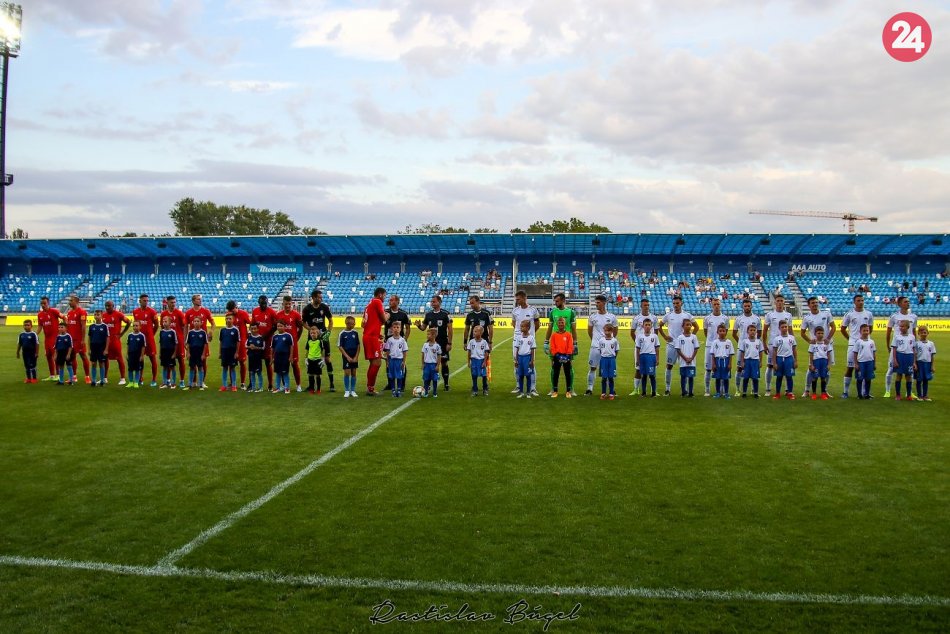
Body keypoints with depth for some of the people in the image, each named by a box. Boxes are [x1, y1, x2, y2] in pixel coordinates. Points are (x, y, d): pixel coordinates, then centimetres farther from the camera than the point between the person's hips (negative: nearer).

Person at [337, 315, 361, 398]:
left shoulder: (355, 333, 1)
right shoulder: (342, 333, -6)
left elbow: (358, 346, 4)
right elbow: (340, 347, -5)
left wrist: (356, 357, -4)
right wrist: (347, 357, -9)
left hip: (354, 356, 3)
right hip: (346, 356, -3)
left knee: (353, 373, 7)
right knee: (347, 372, -4)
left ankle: (353, 391, 15)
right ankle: (346, 391, 6)